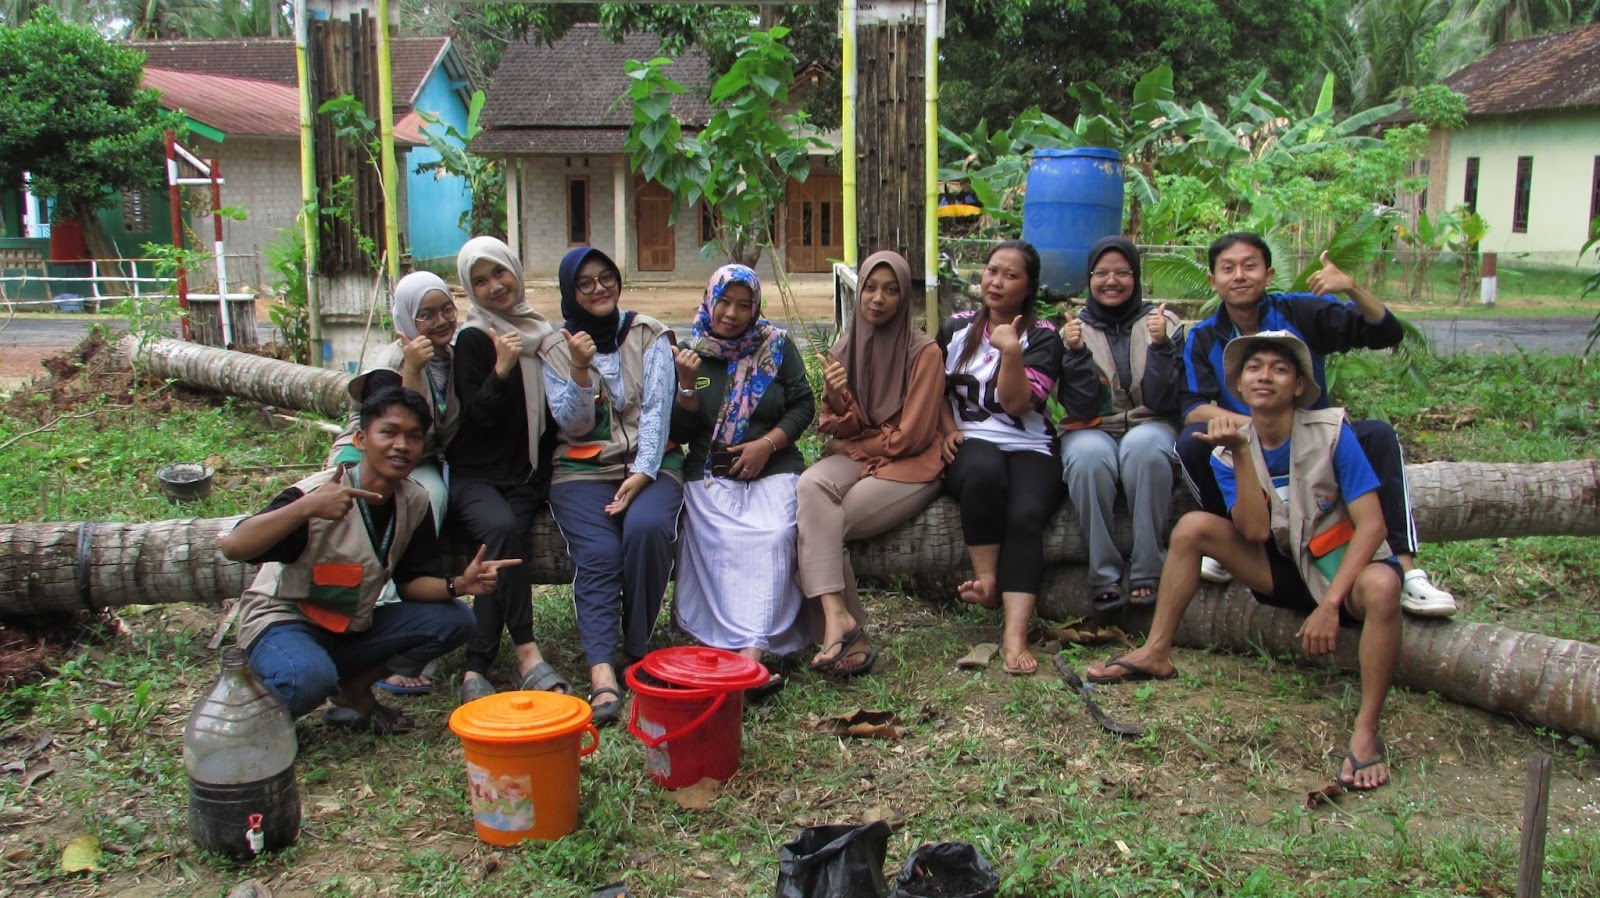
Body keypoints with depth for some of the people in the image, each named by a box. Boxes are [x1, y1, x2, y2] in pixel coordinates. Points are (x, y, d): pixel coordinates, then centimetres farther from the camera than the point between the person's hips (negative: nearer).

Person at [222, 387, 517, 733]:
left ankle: (354, 689, 0)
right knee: (310, 677, -38)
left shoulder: (414, 501, -5)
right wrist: (307, 507, -49)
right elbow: (233, 546, -36)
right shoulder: (317, 493, -25)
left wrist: (458, 585, -19)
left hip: (351, 629, 7)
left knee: (454, 619, -5)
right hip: (283, 623, -6)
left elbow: (412, 581, 2)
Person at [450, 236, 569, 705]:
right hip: (475, 474, -3)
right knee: (502, 528, -33)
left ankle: (476, 668, -21)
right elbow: (479, 416, -9)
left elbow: (552, 415, 22)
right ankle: (526, 654, -29)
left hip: (525, 475, 4)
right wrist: (501, 368, -22)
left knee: (504, 538, -25)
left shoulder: (540, 332, 15)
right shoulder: (473, 339, 0)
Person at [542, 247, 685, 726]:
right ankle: (602, 674, -37)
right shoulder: (556, 349, 9)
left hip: (650, 462, 0)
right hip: (583, 468, 0)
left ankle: (638, 648, -17)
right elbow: (573, 425, 2)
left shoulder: (649, 336, 7)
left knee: (647, 528, -32)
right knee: (597, 554, -27)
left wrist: (641, 475, -17)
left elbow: (657, 410, -3)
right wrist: (580, 370, -15)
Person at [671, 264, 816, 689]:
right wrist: (687, 384, -9)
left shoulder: (777, 346, 9)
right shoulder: (689, 352, 10)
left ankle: (751, 651, -39)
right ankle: (750, 656, -34)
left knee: (774, 536, -30)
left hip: (773, 469, 0)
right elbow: (680, 433, 8)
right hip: (710, 474, 1)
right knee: (725, 542, -29)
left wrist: (768, 443, -9)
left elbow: (803, 405, 6)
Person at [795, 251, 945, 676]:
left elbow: (911, 436, -9)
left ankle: (839, 623, -17)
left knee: (820, 522, -27)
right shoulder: (844, 347, 9)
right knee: (810, 486, -31)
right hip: (855, 455, 4)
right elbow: (841, 428, 8)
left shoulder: (924, 351, -7)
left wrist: (858, 442, 1)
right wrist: (837, 399, -13)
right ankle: (837, 616, -39)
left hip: (910, 466, -4)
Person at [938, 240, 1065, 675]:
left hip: (1029, 448, -1)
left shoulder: (1041, 337, 8)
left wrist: (1011, 350, -19)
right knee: (984, 470, -38)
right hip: (970, 443, 1)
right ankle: (986, 579, -25)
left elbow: (1017, 402, -5)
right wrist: (948, 430, 3)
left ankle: (1015, 635, -38)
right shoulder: (956, 328, 16)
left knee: (1027, 515, -31)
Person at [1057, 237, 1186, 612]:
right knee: (1089, 456, -35)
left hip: (1150, 426, 0)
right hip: (1092, 431, 1)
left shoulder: (1163, 323, 4)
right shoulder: (1075, 329, 5)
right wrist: (1076, 353, -17)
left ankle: (1148, 571, -29)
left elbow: (1162, 402, -4)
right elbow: (1081, 409, -4)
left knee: (1143, 447, -36)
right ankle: (1104, 577, -28)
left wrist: (1160, 346, -17)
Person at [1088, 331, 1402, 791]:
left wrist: (1330, 603, -29)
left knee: (1381, 586, -39)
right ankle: (1156, 654, -1)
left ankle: (1366, 730, -28)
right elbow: (1255, 531, -18)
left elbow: (1372, 524, -20)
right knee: (1193, 526, -11)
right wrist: (1240, 453, -27)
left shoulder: (1331, 432, -15)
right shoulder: (1229, 451, -5)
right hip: (1287, 570, 4)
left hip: (1345, 568, -4)